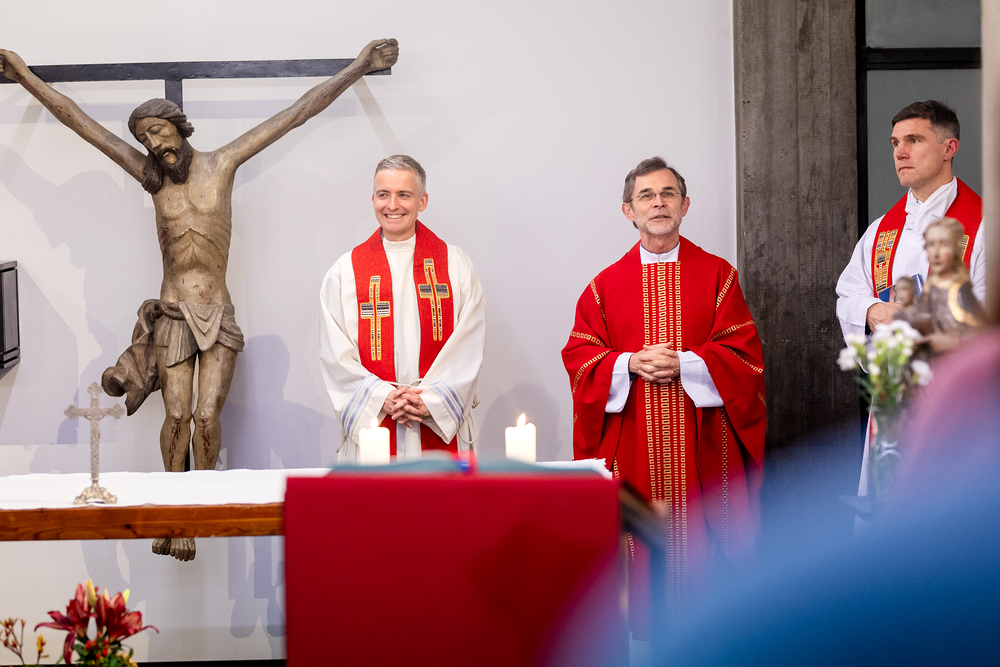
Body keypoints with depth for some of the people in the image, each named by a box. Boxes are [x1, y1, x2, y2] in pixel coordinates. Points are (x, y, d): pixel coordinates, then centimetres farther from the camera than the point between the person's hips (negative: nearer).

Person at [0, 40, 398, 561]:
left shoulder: (221, 164, 1)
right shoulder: (151, 176, 5)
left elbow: (299, 112, 1)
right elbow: (78, 120, 9)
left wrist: (358, 68, 3)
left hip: (218, 314, -1)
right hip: (172, 316, 1)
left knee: (207, 417, -9)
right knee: (177, 416, -7)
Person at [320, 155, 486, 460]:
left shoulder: (455, 265, 6)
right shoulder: (344, 272, 7)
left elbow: (469, 347, -1)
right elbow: (335, 353, 0)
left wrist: (431, 399, -13)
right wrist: (381, 397, -13)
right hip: (370, 424, 0)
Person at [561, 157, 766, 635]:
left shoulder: (717, 275, 6)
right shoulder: (606, 285, 9)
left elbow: (744, 354, -1)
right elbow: (578, 356, 4)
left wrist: (684, 363, -14)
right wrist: (632, 363, -12)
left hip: (701, 439, -1)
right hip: (632, 443, 1)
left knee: (699, 536, -2)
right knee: (643, 538, -1)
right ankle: (646, 628, 9)